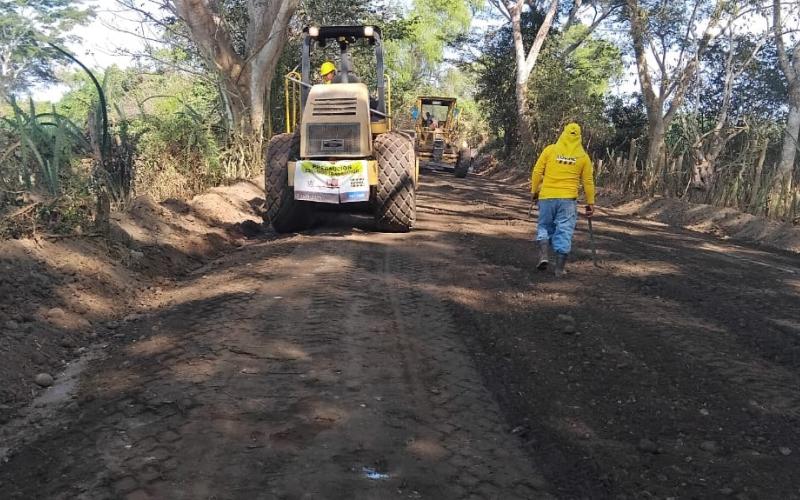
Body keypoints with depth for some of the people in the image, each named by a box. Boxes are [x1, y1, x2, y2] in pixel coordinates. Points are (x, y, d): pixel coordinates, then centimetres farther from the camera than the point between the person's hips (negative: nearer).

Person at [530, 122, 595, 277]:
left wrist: (534, 191, 11)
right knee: (564, 232, 4)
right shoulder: (583, 156, 4)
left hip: (547, 196, 0)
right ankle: (559, 268, 4)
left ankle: (543, 255, -2)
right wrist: (590, 203, 12)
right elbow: (588, 181, 6)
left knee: (544, 226, 17)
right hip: (568, 199, 0)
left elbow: (537, 172, 0)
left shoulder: (550, 150, 2)